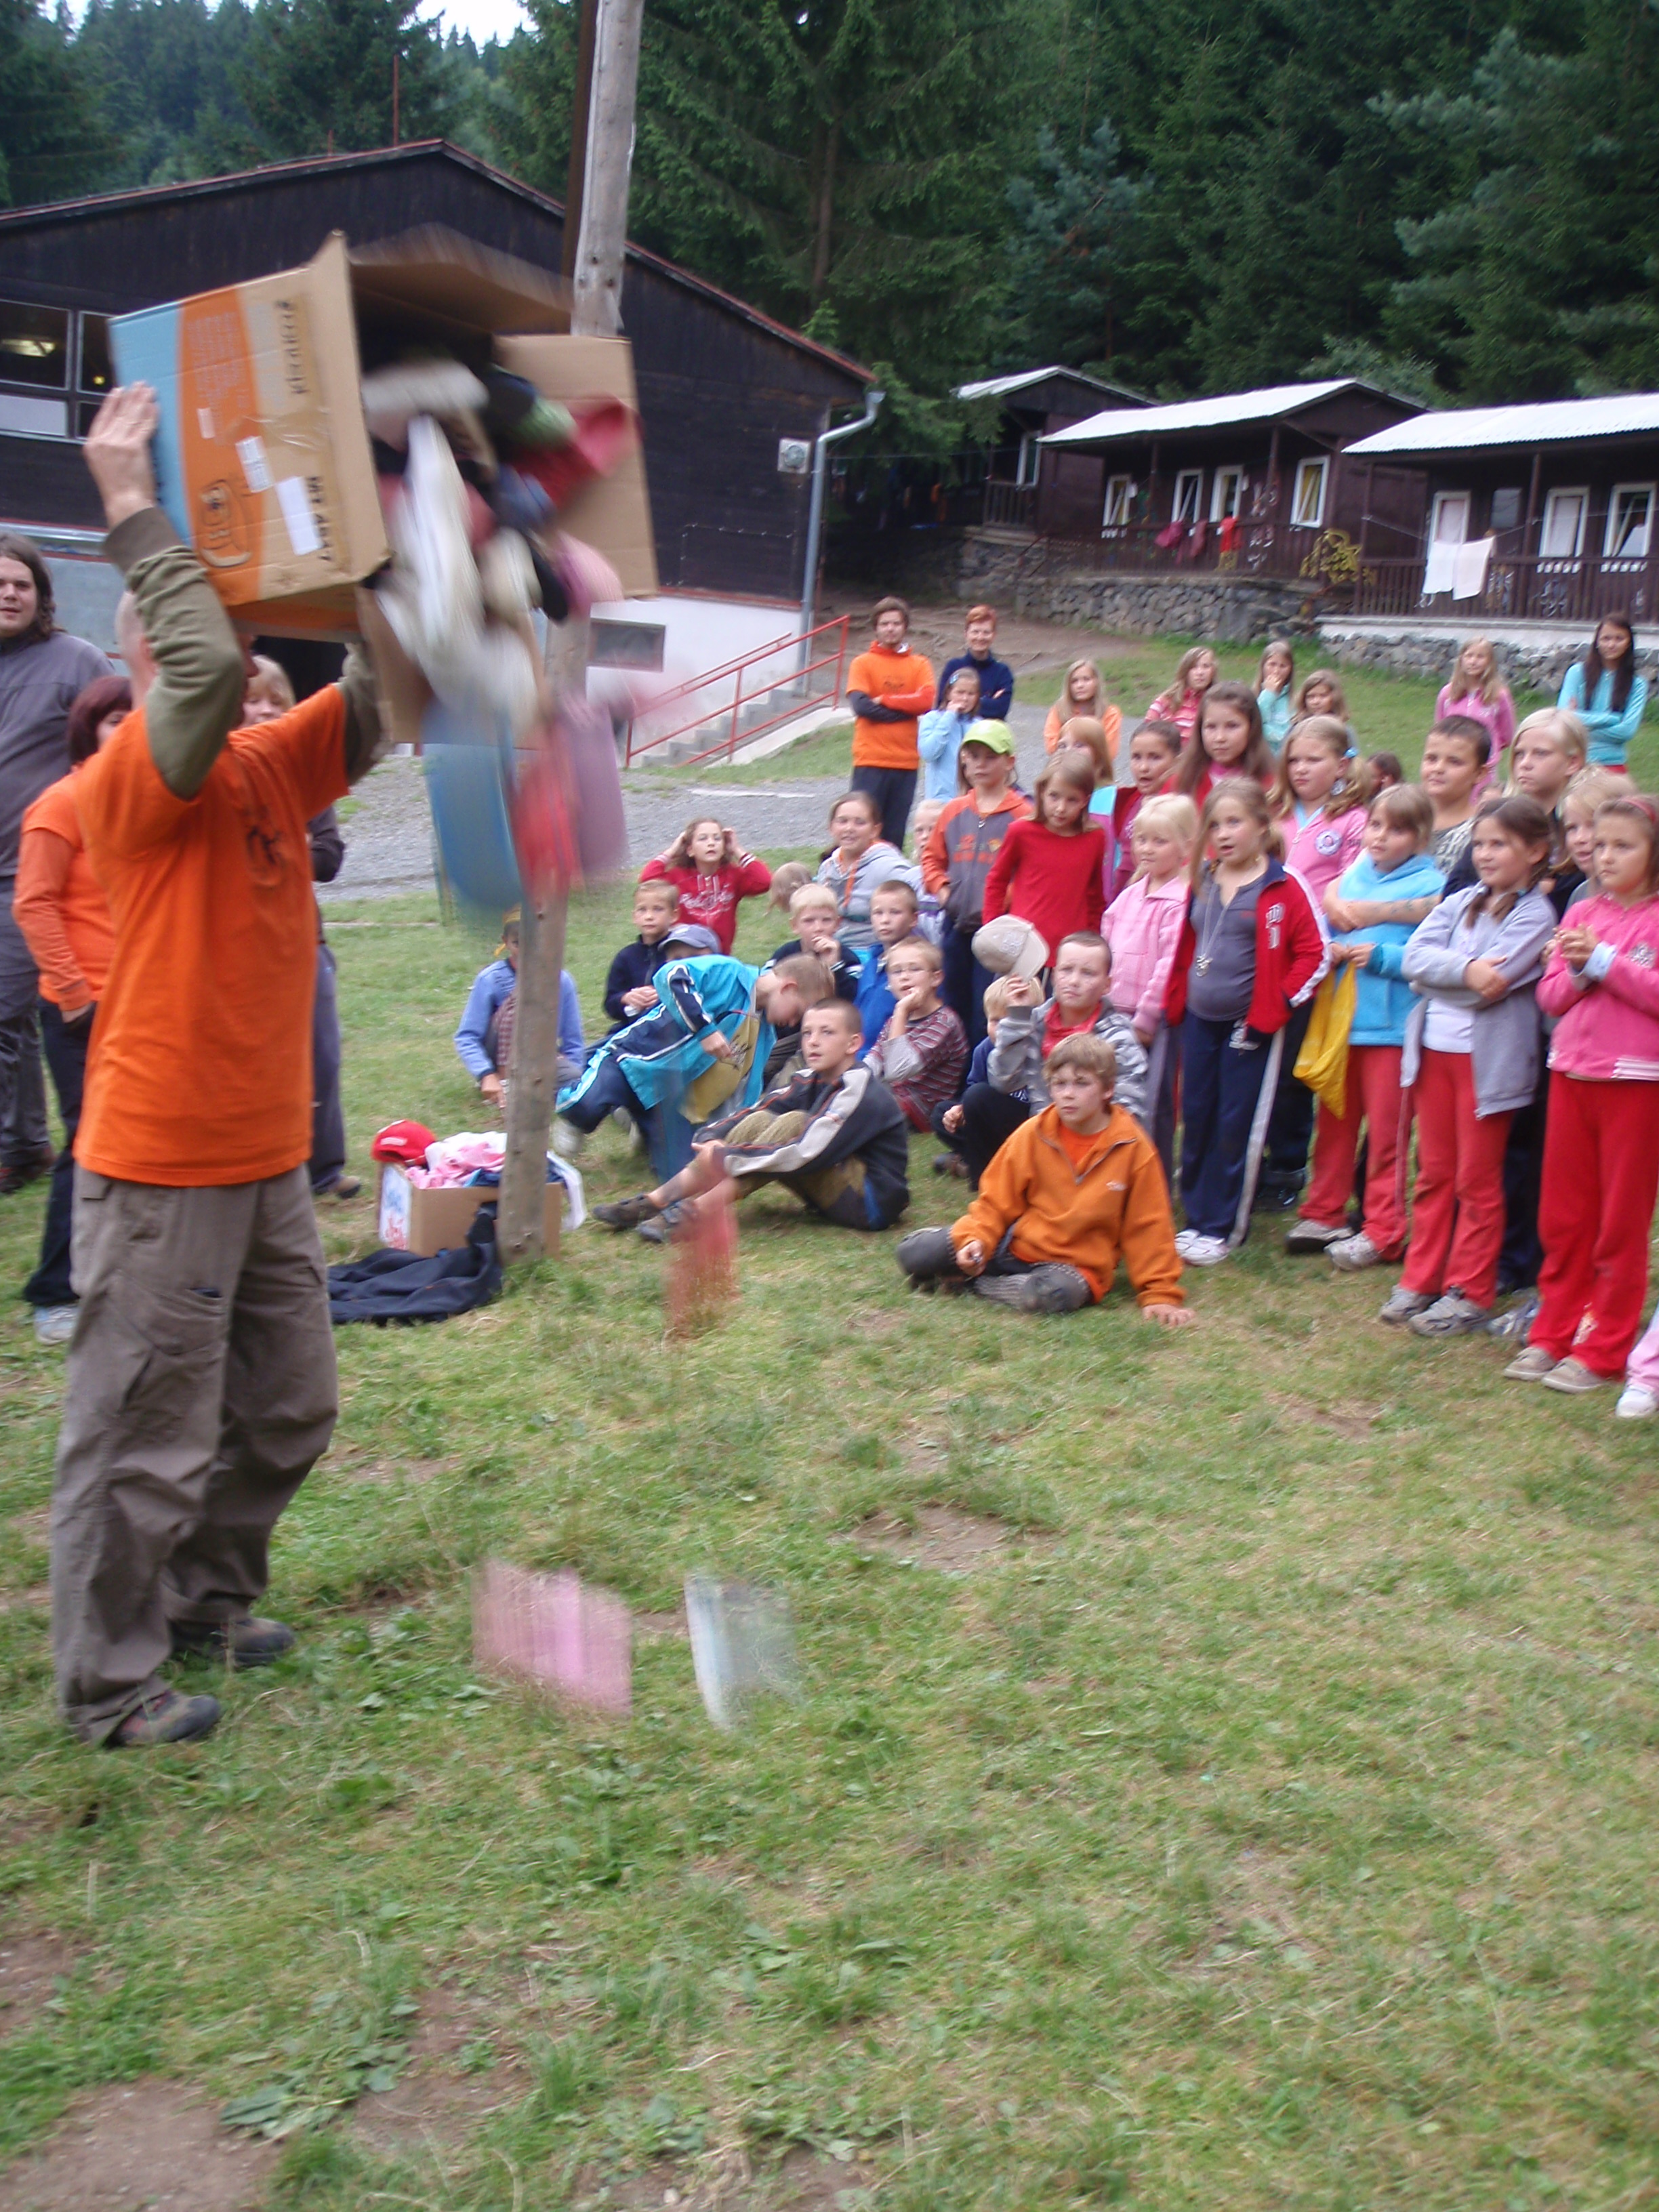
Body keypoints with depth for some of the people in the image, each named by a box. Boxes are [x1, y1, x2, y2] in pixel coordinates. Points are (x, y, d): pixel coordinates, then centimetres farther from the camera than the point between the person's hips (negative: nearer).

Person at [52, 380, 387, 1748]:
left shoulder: (277, 764, 7)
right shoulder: (131, 781, -15)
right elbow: (204, 674, -33)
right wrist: (137, 509, -25)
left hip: (269, 1159, 8)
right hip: (162, 1169, -8)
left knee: (287, 1406, 20)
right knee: (146, 1433, 3)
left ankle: (206, 1603, 39)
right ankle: (110, 1686, 19)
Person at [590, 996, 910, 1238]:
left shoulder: (859, 1090, -18)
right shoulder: (810, 1082, 6)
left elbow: (807, 1154, -28)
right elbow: (743, 1116, 1)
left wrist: (728, 1158, -25)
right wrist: (711, 1140, -20)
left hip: (872, 1202, -8)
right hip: (835, 1190, 8)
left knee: (792, 1123, -23)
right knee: (759, 1122, -5)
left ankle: (695, 1213, -29)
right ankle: (653, 1202, -13)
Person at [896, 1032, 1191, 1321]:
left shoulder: (1132, 1147, -8)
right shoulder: (1033, 1134, -4)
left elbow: (1148, 1227, -3)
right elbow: (997, 1201, 3)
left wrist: (1160, 1295, -5)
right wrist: (977, 1241, -16)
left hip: (1076, 1264, -1)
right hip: (1015, 1243, 1)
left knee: (1055, 1293, -40)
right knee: (914, 1254, -16)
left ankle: (971, 1280, -14)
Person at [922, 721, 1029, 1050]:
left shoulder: (1023, 814, -6)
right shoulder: (954, 811, 11)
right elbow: (932, 858, 22)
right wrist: (943, 891, 7)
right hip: (956, 926, 6)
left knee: (985, 1014, -6)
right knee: (954, 1008, 13)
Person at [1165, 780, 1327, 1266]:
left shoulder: (1282, 888, -10)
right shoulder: (1204, 881, 8)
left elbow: (1315, 954, -11)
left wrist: (1275, 1007, -13)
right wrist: (1176, 1001, 11)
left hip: (1249, 1025, -6)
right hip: (1199, 1021, 6)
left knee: (1236, 1126, 1)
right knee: (1195, 1120, 11)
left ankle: (1223, 1229, 10)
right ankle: (1197, 1219, 23)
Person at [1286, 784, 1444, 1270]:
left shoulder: (1429, 886, -7)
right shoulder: (1354, 875, 12)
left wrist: (1381, 956, -22)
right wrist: (1331, 949, -2)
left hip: (1391, 1026, -6)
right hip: (1340, 1019, 6)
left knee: (1386, 1131, 1)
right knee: (1334, 1122, 14)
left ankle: (1382, 1231, 9)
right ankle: (1324, 1214, 25)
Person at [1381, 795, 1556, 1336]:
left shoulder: (1535, 914, -8)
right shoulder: (1460, 903, 9)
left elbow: (1493, 982, -20)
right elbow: (1414, 956, -6)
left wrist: (1435, 975, -10)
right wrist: (1465, 969, -20)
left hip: (1488, 1059, -5)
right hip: (1434, 1049, 6)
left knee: (1477, 1180, 4)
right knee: (1434, 1175, 13)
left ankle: (1469, 1294, 12)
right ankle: (1420, 1281, 21)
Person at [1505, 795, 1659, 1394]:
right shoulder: (1582, 915, 11)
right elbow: (1550, 996, 7)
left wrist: (1605, 961, -18)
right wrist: (1578, 971, -12)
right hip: (1571, 1075, 5)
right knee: (1563, 1216, 10)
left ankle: (1604, 1349, 11)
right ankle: (1553, 1335, 21)